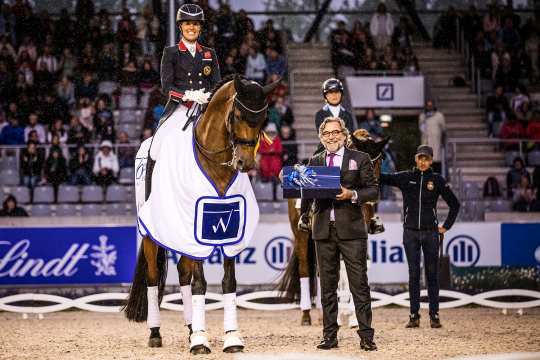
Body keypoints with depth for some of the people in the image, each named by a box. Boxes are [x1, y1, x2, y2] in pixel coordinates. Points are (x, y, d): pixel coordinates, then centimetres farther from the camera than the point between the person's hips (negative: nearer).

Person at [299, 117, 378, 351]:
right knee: (327, 285, 6)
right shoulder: (315, 161, 13)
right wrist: (303, 216, -5)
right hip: (323, 230, 3)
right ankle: (329, 336, 11)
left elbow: (373, 190, 3)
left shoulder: (360, 159, 5)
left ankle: (366, 336, -2)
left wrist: (353, 195, -14)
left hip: (351, 229, -3)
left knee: (359, 283, -4)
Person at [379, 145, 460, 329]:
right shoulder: (405, 177, 4)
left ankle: (434, 315, 7)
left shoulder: (437, 180, 2)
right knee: (413, 274, 3)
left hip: (431, 232, -1)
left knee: (432, 274, 3)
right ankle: (414, 315, 6)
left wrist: (446, 226, 6)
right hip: (411, 232, 1)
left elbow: (454, 204, 9)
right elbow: (383, 179, -6)